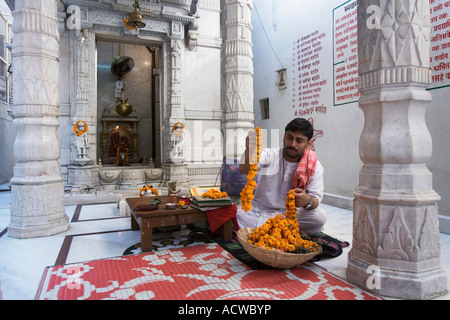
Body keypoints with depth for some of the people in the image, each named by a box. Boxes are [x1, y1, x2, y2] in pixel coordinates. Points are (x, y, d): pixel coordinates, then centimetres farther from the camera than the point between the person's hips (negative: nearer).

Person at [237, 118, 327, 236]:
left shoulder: (315, 167, -3)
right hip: (260, 210, 0)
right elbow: (244, 170, -26)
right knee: (237, 215, -29)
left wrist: (308, 201, -35)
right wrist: (250, 151, -48)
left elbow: (316, 199, -10)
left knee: (320, 217, -27)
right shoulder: (270, 155, -7)